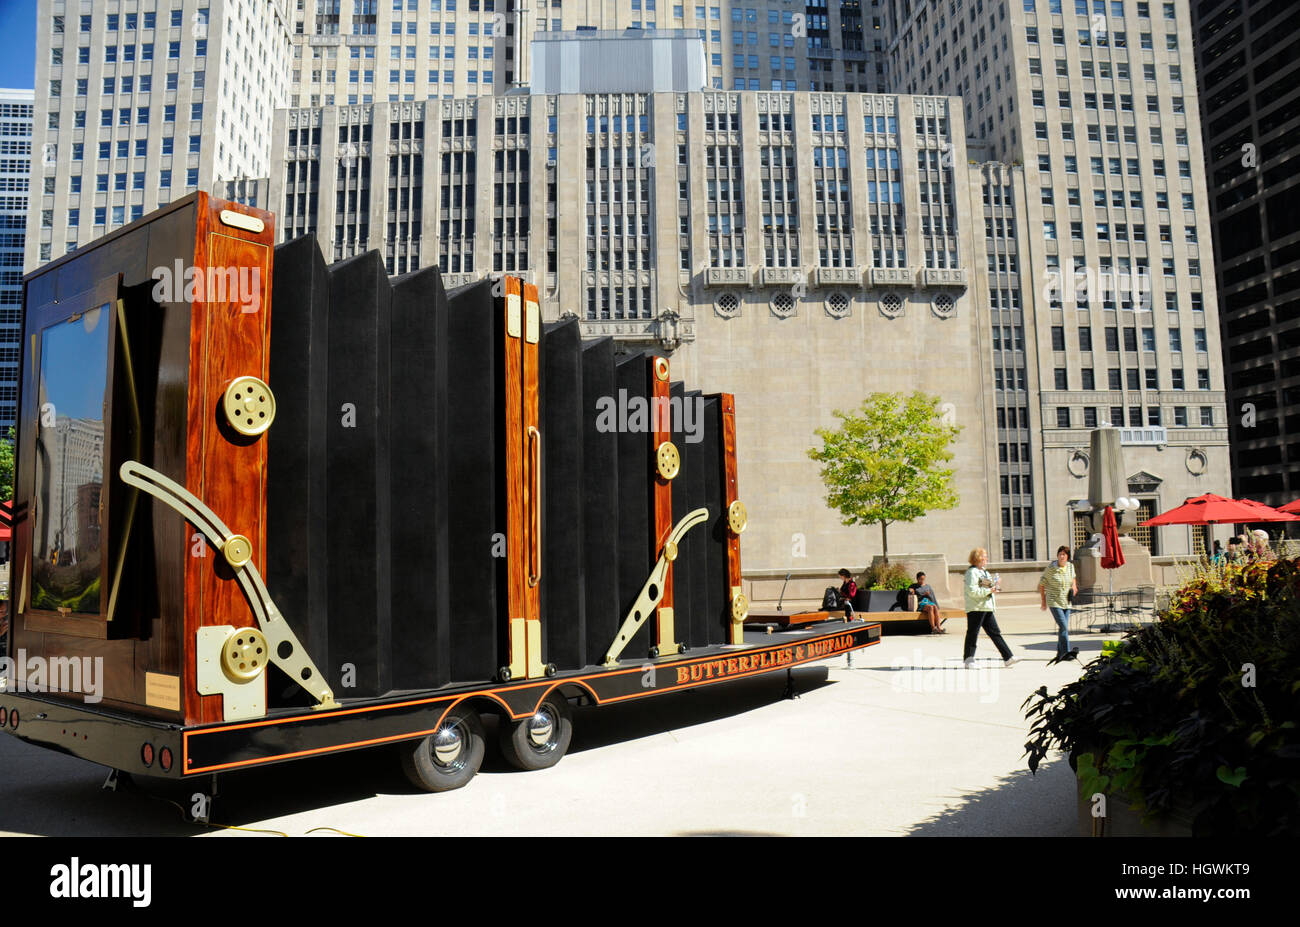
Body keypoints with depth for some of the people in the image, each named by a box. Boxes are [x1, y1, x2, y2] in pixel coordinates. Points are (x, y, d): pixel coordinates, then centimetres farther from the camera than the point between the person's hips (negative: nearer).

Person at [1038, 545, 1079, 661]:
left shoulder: (1071, 566, 3)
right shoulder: (1050, 569, -11)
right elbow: (1041, 585, -1)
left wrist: (1074, 586, 5)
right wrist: (1043, 602, -1)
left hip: (1066, 603, 5)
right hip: (1054, 602, -5)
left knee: (1064, 627, 6)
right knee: (1063, 626, -16)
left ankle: (1060, 653, 16)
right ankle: (1066, 652, -13)